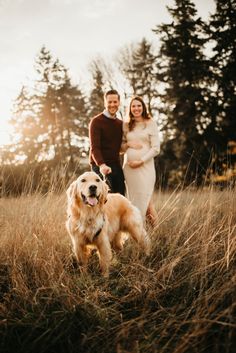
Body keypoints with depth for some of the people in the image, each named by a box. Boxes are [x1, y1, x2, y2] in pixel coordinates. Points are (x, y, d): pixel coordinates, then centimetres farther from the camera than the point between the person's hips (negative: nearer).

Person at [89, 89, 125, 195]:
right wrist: (101, 165, -30)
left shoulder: (120, 123, 16)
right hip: (101, 166, -6)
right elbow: (94, 147, -15)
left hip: (116, 165, 6)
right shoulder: (97, 121, -5)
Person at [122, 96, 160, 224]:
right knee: (132, 197, 3)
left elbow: (156, 148, -3)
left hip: (145, 165, -3)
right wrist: (128, 144, -5)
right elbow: (121, 146, 16)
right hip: (129, 166, 3)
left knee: (144, 196, -6)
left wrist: (141, 161, -10)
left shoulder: (151, 124, 2)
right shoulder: (126, 126, 12)